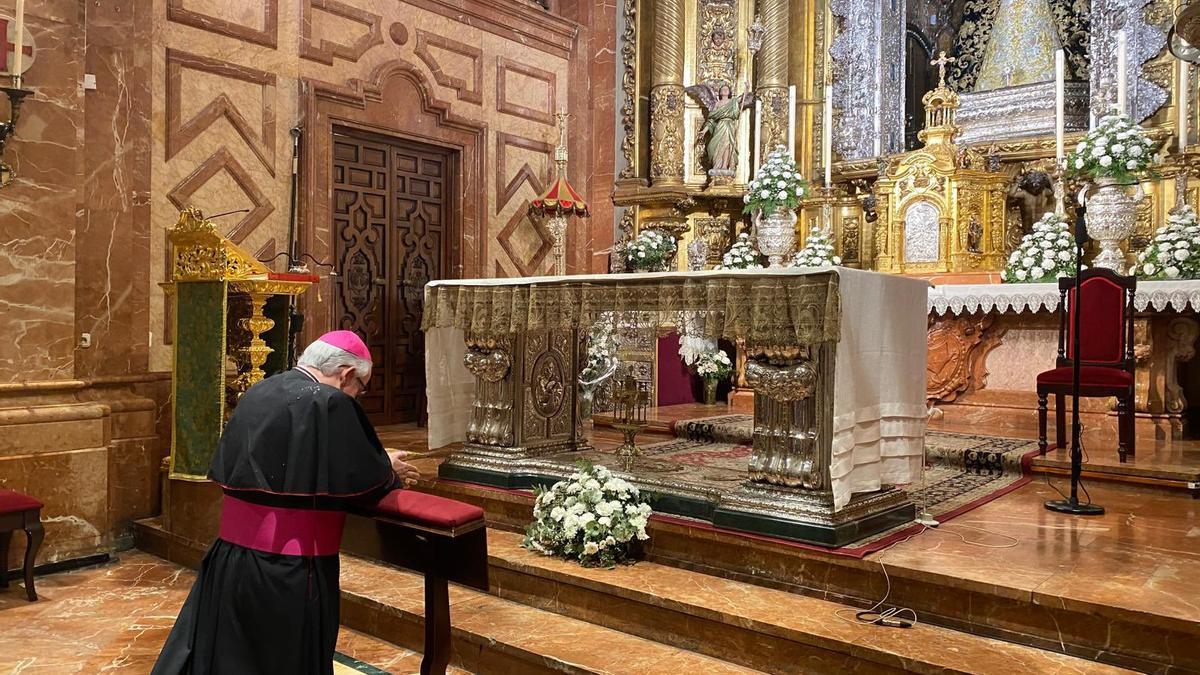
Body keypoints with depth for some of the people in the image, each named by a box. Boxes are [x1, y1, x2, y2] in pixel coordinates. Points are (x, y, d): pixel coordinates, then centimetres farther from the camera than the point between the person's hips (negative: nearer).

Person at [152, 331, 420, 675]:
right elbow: (364, 480, -14)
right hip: (290, 569, -7)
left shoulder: (256, 393, 7)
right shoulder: (330, 403, -17)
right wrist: (390, 472, 7)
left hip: (230, 554, 7)